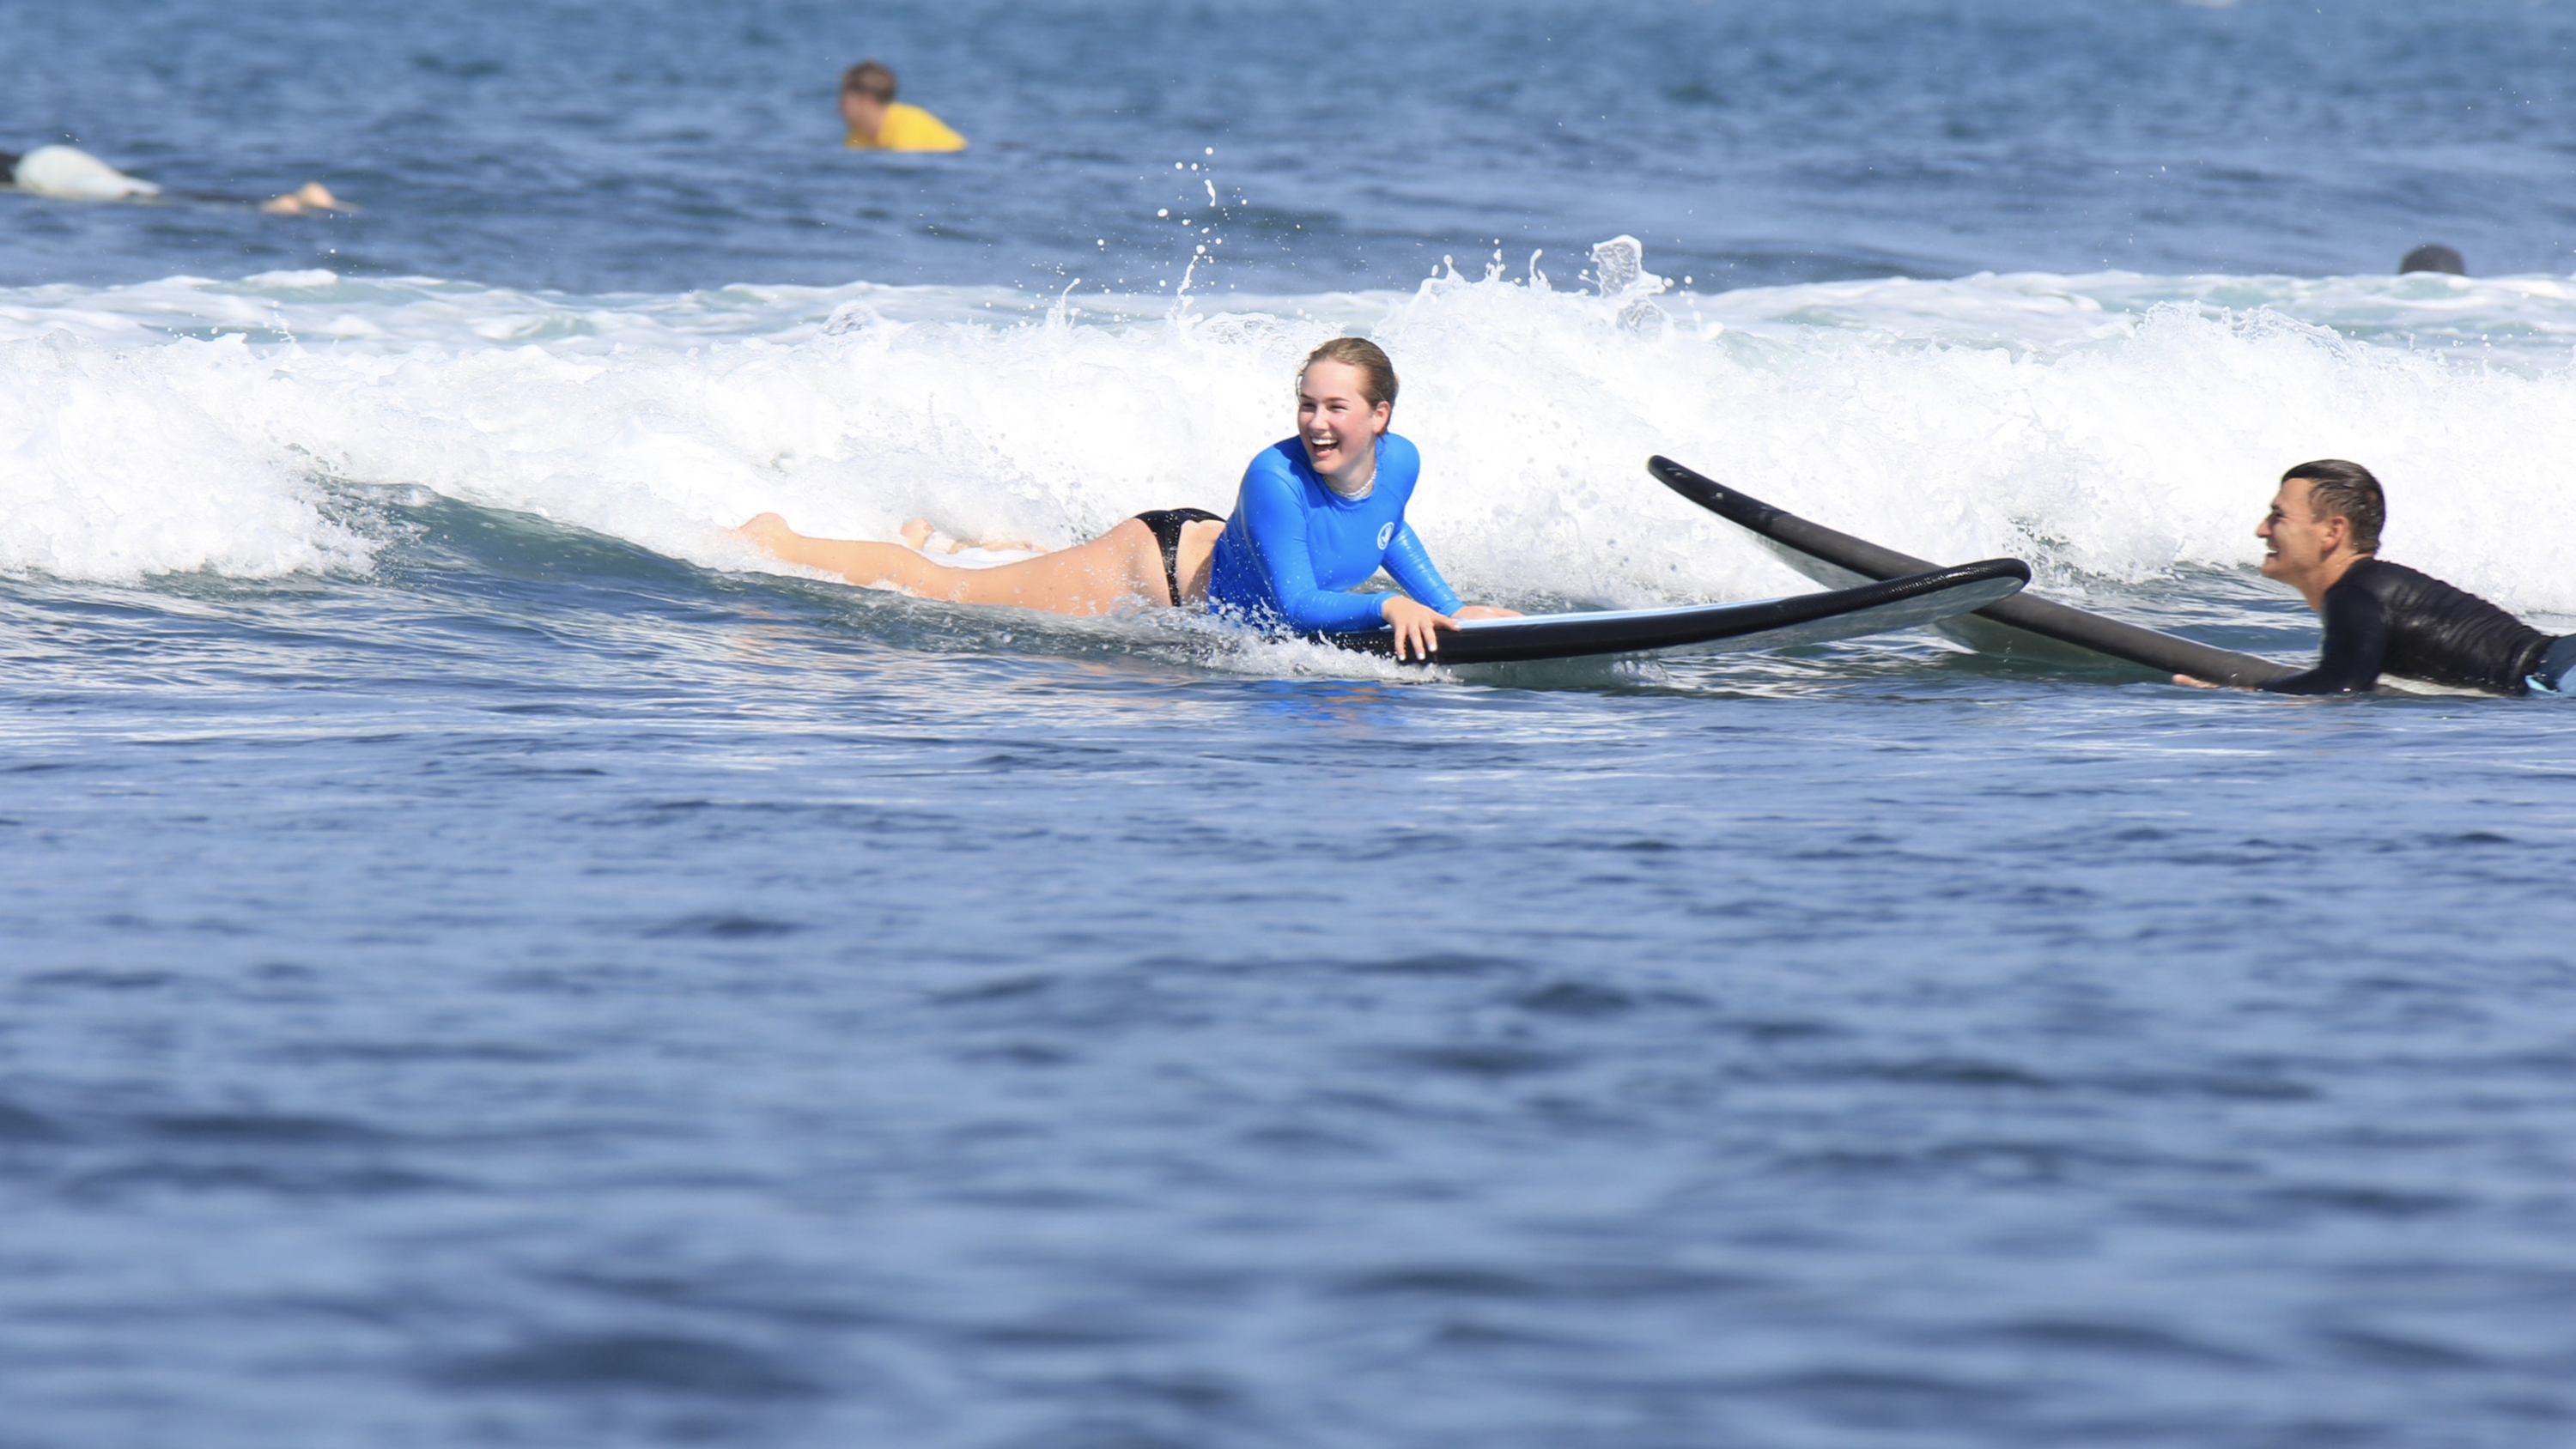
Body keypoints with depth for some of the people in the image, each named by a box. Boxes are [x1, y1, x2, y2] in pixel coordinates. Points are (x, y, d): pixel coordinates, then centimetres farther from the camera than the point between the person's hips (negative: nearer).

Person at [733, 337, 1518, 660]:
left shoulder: (1400, 465, -16)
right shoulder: (1275, 477, -37)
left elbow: (1388, 533, 8)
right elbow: (1293, 605, -38)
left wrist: (1452, 608, 0)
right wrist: (1388, 608, -48)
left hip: (1205, 567, 7)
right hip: (1152, 567, -7)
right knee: (941, 595, 2)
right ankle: (774, 543, 18)